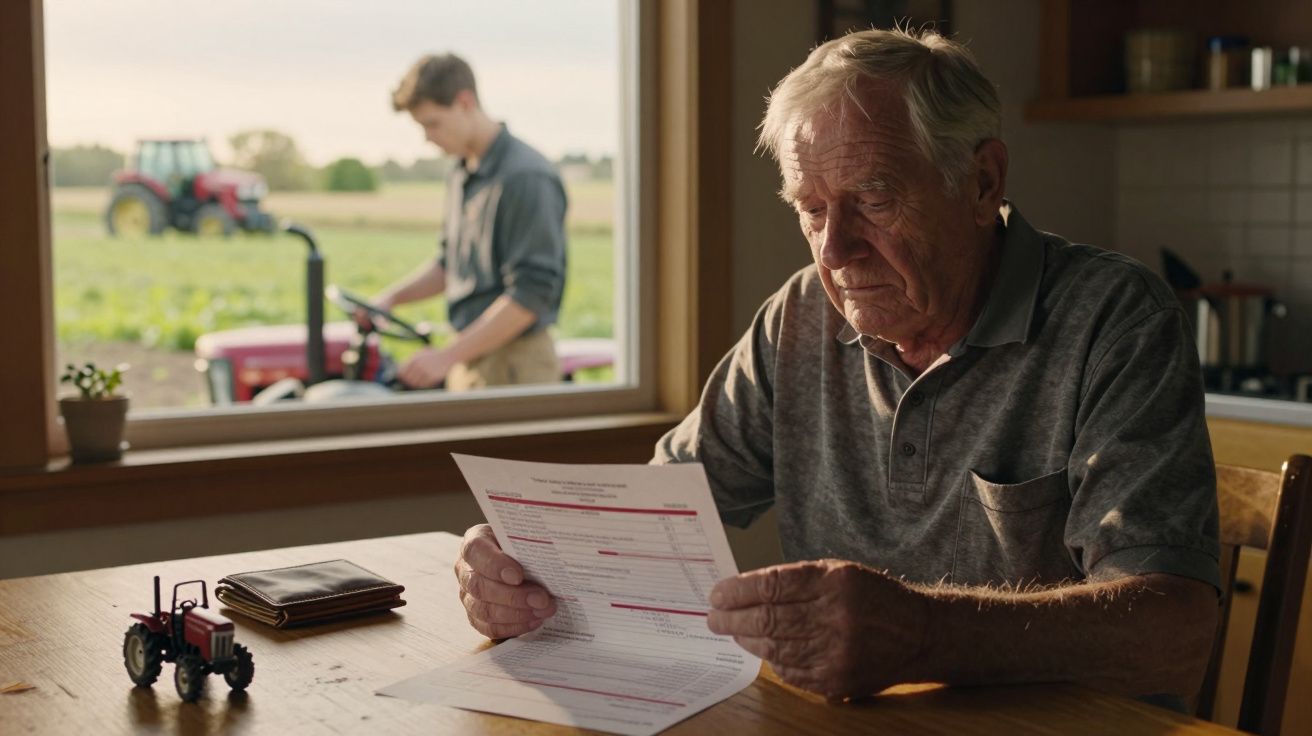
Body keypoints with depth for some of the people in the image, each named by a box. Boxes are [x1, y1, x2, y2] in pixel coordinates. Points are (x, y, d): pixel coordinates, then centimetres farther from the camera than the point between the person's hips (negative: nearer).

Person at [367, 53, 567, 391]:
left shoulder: (526, 178, -17)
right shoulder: (461, 177, 12)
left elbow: (532, 294, -22)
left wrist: (448, 356, -22)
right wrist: (391, 297, 7)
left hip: (513, 365, -9)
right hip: (468, 362, 9)